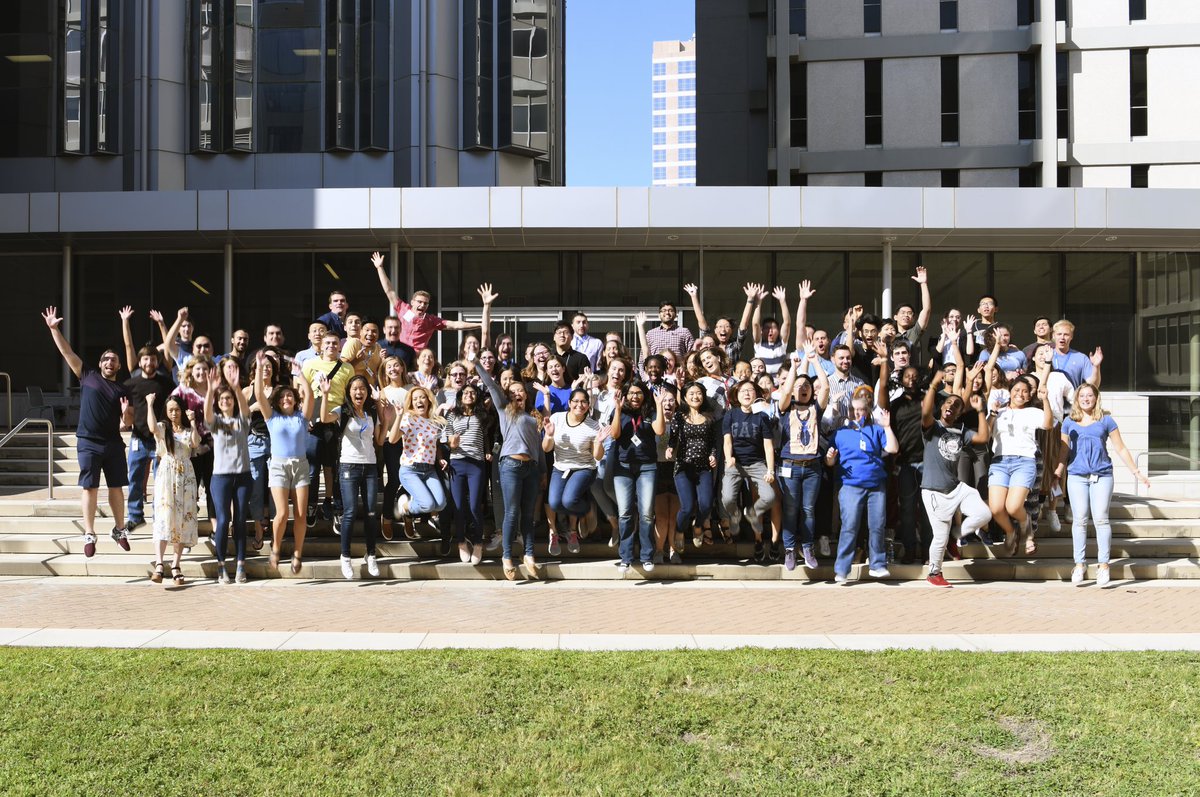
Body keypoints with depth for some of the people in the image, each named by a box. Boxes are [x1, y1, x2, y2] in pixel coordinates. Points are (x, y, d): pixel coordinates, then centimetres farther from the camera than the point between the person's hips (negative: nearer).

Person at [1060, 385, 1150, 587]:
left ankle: (1103, 565, -3)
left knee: (1100, 518, -8)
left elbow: (1120, 449, 10)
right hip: (1077, 476, 1)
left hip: (1102, 476, -1)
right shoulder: (1069, 422, 12)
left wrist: (1136, 472, 7)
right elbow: (1064, 451, 14)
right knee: (1080, 520, -1)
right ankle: (1079, 564, 4)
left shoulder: (1106, 420, 9)